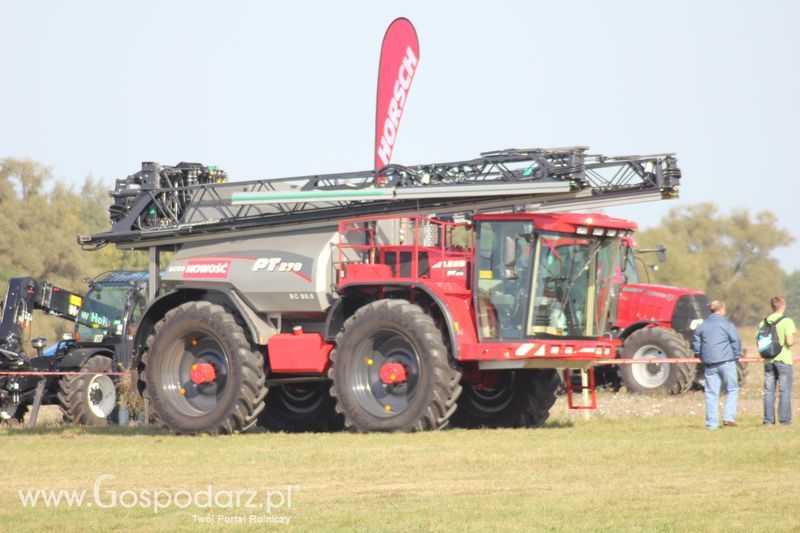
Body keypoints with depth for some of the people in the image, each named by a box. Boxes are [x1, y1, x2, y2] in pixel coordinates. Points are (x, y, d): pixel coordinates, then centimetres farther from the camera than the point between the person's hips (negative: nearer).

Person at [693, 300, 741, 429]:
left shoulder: (703, 325, 9)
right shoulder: (727, 324, -5)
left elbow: (695, 341, 16)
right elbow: (736, 341, -8)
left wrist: (700, 355, 26)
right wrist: (736, 356, 5)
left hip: (709, 364, 4)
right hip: (726, 362, -4)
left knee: (711, 394, 5)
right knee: (732, 390, 8)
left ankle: (711, 423, 4)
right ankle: (728, 417, -5)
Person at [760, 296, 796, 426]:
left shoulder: (763, 322, 5)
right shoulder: (786, 322, -10)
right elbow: (789, 342, -18)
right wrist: (792, 341, 4)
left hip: (768, 360, 4)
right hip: (783, 359, -4)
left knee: (769, 391, 8)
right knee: (785, 391, 1)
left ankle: (768, 420, 7)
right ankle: (784, 419, 0)